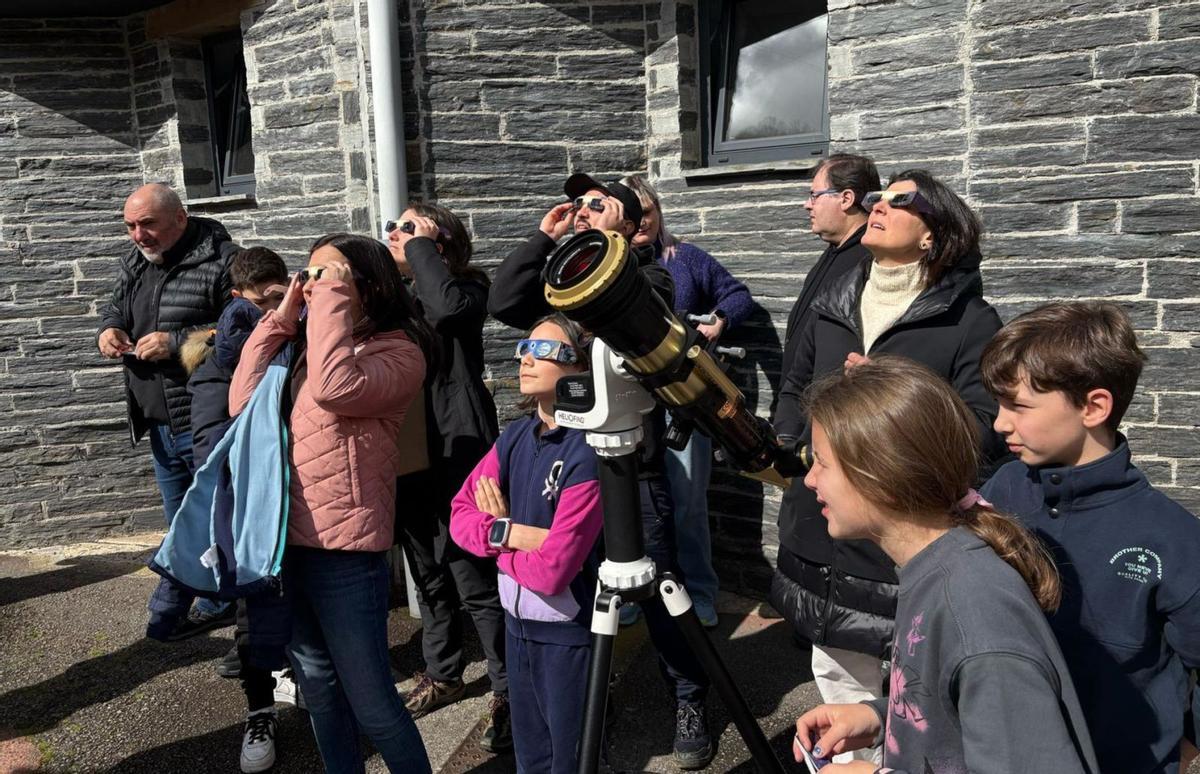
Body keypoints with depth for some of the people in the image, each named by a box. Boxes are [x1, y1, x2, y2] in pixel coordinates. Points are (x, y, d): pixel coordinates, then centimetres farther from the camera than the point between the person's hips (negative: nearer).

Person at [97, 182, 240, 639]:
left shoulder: (219, 259, -15)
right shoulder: (136, 261, 12)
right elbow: (116, 305, 25)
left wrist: (176, 343, -23)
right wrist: (110, 328, 2)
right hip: (160, 423, 9)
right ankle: (215, 603, 33)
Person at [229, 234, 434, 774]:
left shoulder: (398, 351, -9)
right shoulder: (306, 343, 12)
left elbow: (335, 388, -28)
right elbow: (243, 404, 4)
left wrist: (332, 299, -18)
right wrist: (280, 319, 2)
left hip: (344, 550, -7)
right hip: (286, 539, 7)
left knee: (370, 702, 3)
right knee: (316, 682, 22)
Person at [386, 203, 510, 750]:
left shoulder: (466, 289, -7)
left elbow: (448, 306, -31)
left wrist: (420, 247, -18)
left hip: (456, 452, -7)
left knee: (475, 580, -4)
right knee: (428, 575, 19)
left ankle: (508, 691, 10)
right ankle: (442, 674, 35)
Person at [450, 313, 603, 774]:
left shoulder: (588, 454, -23)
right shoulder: (516, 435, 0)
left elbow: (551, 572, -26)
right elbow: (460, 515, -1)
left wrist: (498, 532, -10)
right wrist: (513, 533, -19)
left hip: (569, 630, -7)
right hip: (516, 620, 7)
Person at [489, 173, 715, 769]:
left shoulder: (648, 277, 2)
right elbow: (503, 303, -2)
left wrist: (604, 239, -11)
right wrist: (545, 237, -2)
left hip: (633, 464, -4)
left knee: (658, 592, 1)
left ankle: (690, 703, 17)